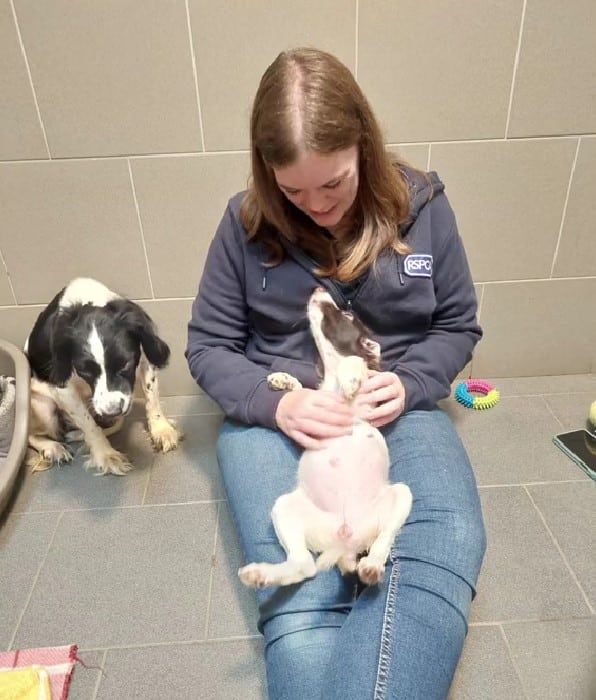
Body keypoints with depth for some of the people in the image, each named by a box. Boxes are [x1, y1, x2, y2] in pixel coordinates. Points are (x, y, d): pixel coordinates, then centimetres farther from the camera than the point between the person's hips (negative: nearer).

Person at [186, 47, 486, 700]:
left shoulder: (420, 205, 1)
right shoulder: (246, 223, -2)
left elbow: (458, 325, 9)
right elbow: (208, 346, 3)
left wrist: (408, 384, -12)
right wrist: (277, 403, -16)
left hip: (396, 408, 1)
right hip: (275, 415, 0)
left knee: (447, 549, -29)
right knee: (299, 597, -25)